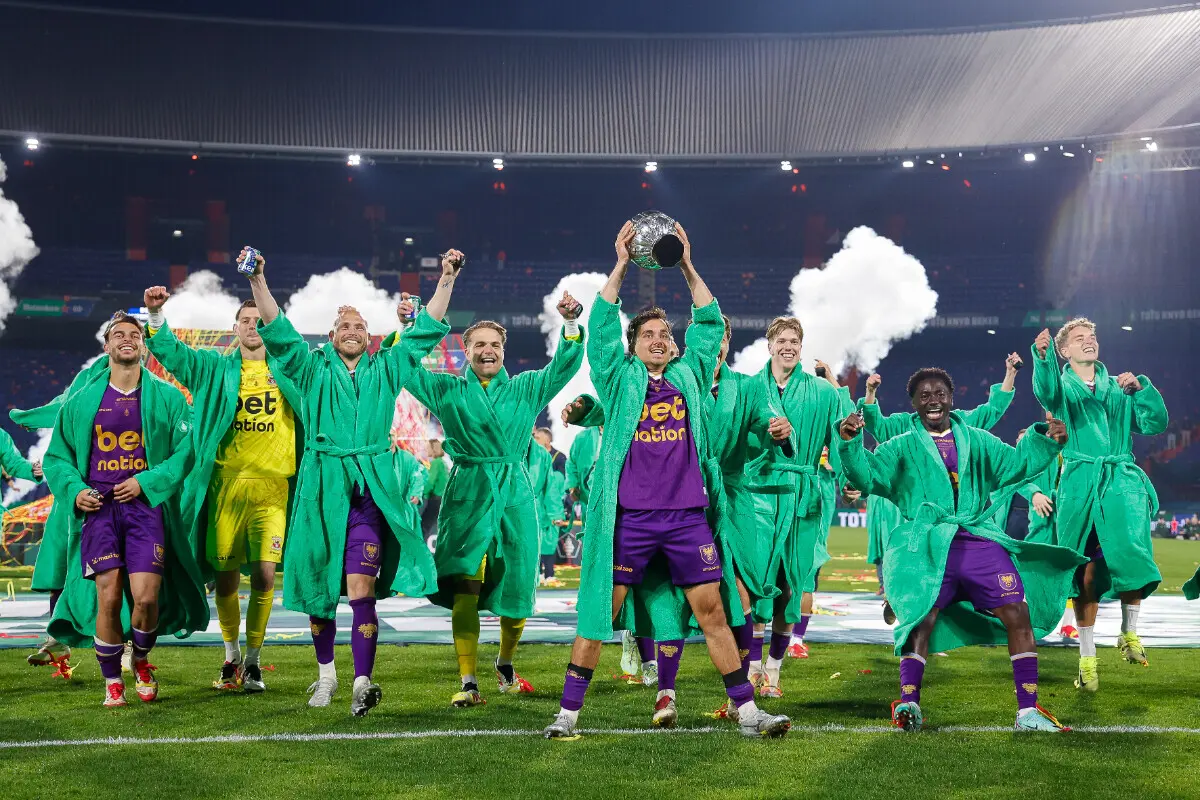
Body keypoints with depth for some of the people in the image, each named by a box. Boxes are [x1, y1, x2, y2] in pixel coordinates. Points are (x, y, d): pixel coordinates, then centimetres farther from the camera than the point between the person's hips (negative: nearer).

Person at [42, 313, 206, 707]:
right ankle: (112, 682, 12)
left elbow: (185, 451, 3)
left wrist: (146, 481, -10)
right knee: (108, 598, -9)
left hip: (146, 504, -1)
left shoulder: (167, 397, 8)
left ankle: (141, 660, 22)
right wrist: (74, 489, -4)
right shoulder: (81, 401, 12)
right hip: (98, 506, 1)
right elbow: (57, 456, 15)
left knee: (146, 597, -11)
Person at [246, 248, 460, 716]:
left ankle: (362, 684, -14)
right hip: (322, 488, 1)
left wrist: (447, 280, 6)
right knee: (319, 588, 9)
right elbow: (277, 331, 1)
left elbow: (426, 332, 12)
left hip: (370, 489, -1)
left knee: (362, 590, -11)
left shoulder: (386, 369, 13)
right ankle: (326, 674, 26)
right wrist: (258, 281, -11)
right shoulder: (313, 369, 10)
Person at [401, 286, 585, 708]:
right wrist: (413, 323, -7)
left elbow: (566, 364, 5)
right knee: (465, 586, -14)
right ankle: (468, 683, -12)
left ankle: (505, 664, 30)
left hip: (516, 495, 2)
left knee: (517, 588, 4)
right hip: (467, 495, -2)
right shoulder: (447, 390, 10)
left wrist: (570, 324, -10)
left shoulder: (527, 388, 12)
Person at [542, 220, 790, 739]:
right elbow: (602, 326, 1)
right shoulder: (620, 379, 8)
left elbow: (709, 323, 14)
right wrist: (621, 266, -1)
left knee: (712, 611, 4)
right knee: (598, 613, 0)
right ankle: (568, 713, 8)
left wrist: (688, 267, 9)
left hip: (687, 515, 2)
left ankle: (747, 711, 11)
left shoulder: (689, 376, 15)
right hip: (629, 516, -2)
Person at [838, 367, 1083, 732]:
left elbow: (1014, 463, 14)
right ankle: (908, 703, -12)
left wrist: (1046, 440, -1)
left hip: (980, 540, 2)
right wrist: (850, 442, -16)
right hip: (929, 546, -2)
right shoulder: (902, 448, 13)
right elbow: (867, 475, 1)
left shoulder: (976, 440, 20)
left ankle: (1028, 710, -1)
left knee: (1018, 613, -7)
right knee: (921, 617, -17)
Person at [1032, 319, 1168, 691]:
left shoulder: (1119, 388, 20)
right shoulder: (1061, 386, 11)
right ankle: (1087, 658, 7)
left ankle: (1129, 633, 5)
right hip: (1080, 484, -1)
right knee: (1087, 574, -5)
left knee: (1132, 553, -19)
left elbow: (1155, 424, 12)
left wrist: (1141, 389, -4)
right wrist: (1042, 356, -36)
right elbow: (1046, 391, -15)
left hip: (1122, 481, 2)